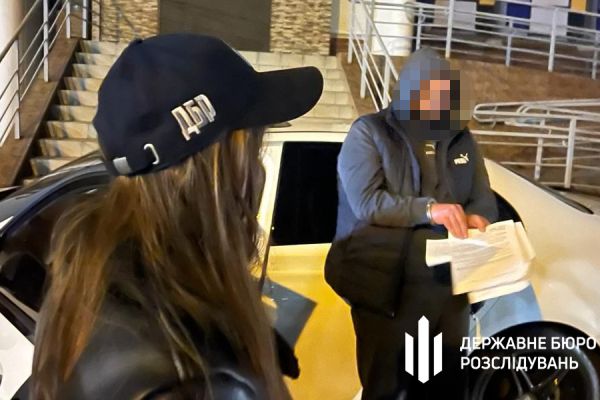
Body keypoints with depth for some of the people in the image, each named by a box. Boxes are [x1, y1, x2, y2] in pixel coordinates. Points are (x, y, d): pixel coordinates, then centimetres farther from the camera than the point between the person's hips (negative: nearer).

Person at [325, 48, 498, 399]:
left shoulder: (461, 138, 13)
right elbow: (365, 202, -14)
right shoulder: (369, 132, -3)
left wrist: (475, 217, -10)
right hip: (387, 285, -5)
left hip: (449, 284, 5)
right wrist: (428, 210, -25)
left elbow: (486, 200, 13)